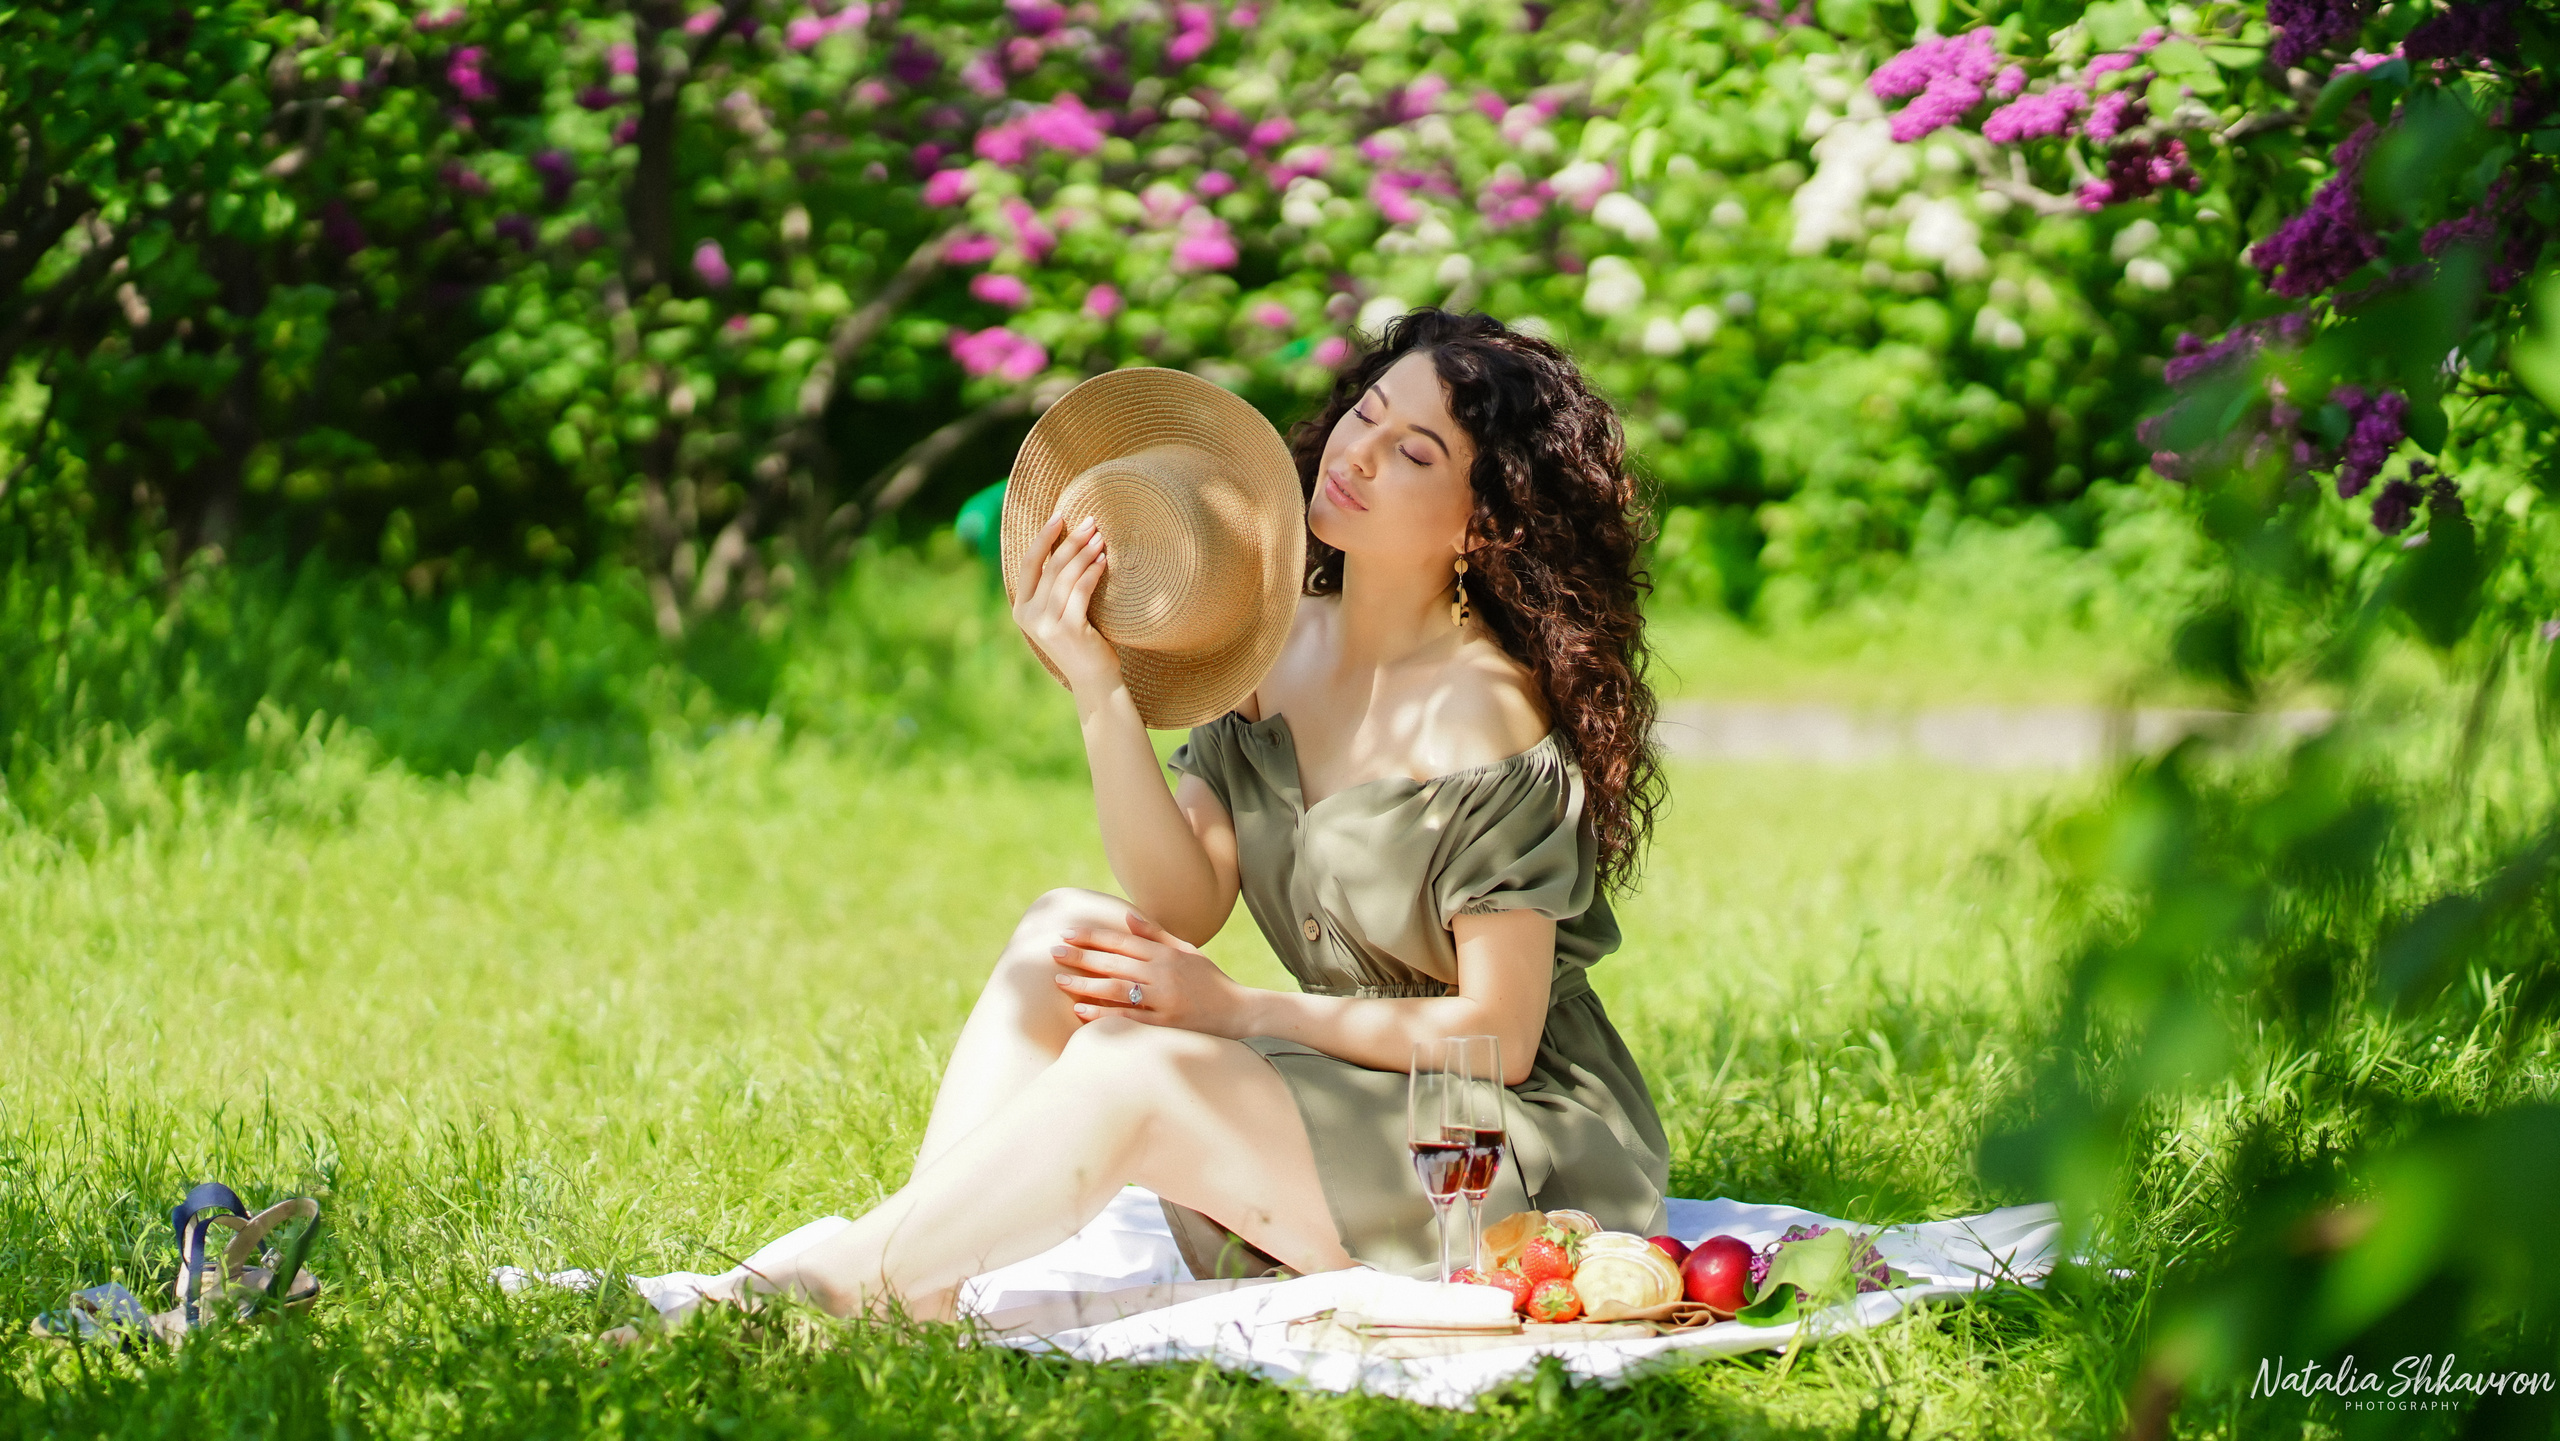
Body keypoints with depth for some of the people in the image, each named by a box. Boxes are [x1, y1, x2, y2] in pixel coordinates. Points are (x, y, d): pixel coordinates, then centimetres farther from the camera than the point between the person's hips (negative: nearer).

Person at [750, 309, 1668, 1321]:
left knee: (1134, 1069, -26)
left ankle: (835, 1285, -15)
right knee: (1064, 931, -9)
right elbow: (1183, 905, -5)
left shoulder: (1486, 711, -19)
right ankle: (912, 1275, -18)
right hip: (1340, 1097, 7)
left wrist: (1235, 1011, -16)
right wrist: (1100, 691, -17)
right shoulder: (1277, 647, 4)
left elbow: (1497, 1034, -17)